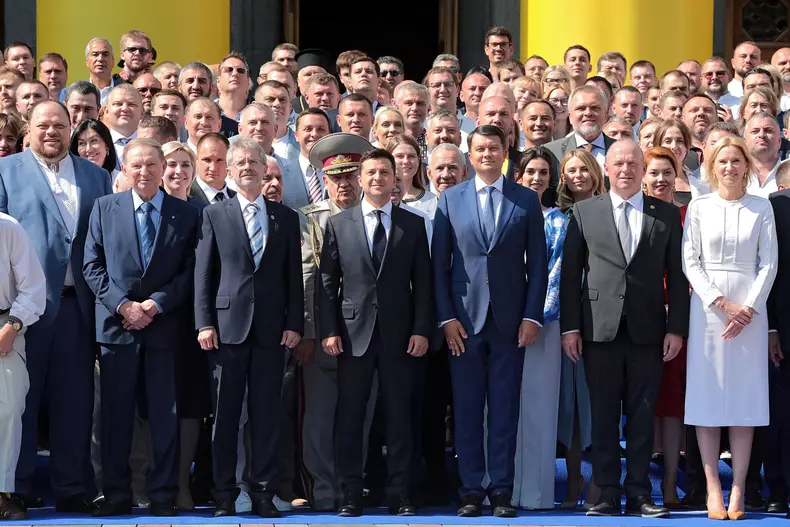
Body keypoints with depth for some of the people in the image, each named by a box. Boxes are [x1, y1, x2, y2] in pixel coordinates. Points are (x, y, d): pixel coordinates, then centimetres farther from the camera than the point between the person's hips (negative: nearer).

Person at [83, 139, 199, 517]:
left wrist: (156, 304, -11)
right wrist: (122, 305, -9)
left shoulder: (186, 215, 5)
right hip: (116, 325, 1)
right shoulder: (104, 208, 7)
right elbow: (92, 266, 3)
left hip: (164, 326, 0)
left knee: (164, 415, 2)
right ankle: (117, 495, 10)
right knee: (115, 414, 3)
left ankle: (163, 495, 9)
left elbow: (189, 272, 1)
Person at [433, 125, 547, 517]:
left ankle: (502, 490, 8)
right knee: (466, 410, 2)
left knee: (505, 410, 2)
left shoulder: (527, 200, 6)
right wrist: (446, 317, -3)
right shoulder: (450, 199, 7)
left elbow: (537, 264, 5)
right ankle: (471, 491, 9)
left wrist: (532, 316, -3)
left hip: (509, 320, 0)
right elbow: (439, 264, 5)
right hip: (464, 319, 0)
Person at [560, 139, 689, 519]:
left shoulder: (667, 215, 9)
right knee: (603, 415, 2)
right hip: (600, 329, 0)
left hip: (647, 331, 1)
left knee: (642, 415, 4)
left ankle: (639, 494, 10)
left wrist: (676, 328, -1)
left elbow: (677, 276, 6)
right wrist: (570, 326, -1)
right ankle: (607, 495, 8)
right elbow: (570, 272, 5)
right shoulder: (584, 212, 7)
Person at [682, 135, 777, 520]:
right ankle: (713, 488, 1)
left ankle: (738, 490, 2)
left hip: (750, 308, 0)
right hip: (707, 308, 0)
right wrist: (723, 303, -11)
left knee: (745, 396, 0)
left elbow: (768, 263, 2)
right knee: (707, 395, -2)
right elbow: (691, 262, -1)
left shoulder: (761, 208, 6)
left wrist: (749, 308, -10)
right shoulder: (699, 207, 5)